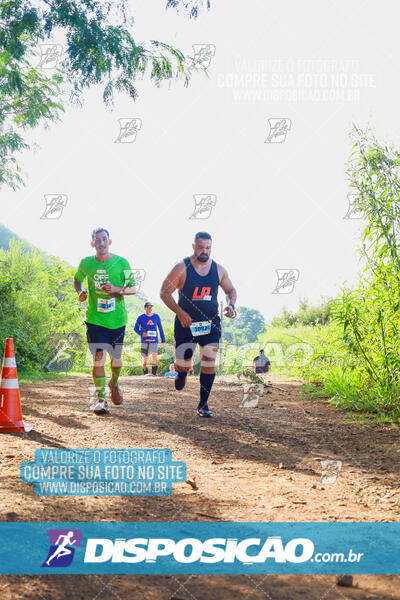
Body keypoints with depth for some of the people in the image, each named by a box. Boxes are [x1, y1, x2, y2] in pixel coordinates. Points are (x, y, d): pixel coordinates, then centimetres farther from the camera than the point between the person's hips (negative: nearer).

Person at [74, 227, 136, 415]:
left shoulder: (121, 262, -3)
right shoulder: (86, 263, 2)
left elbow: (133, 288, -1)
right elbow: (77, 279, 21)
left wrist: (116, 289, -19)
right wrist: (80, 292, 0)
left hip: (117, 319, 1)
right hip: (95, 319, 0)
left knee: (116, 358, 11)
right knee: (98, 357, -11)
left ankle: (114, 384, 42)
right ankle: (101, 399, -3)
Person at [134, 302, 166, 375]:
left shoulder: (156, 316, 6)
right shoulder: (141, 317, 1)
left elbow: (160, 328, 13)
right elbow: (136, 328, 4)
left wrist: (163, 339, 11)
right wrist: (141, 333, -16)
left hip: (154, 341, 1)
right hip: (144, 341, -1)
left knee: (155, 358, -13)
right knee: (145, 359, 3)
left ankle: (153, 374, -5)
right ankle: (145, 375, 13)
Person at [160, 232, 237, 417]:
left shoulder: (218, 269, 2)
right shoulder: (182, 268, -9)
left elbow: (230, 290, 16)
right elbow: (164, 292, -8)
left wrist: (231, 304, -5)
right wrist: (179, 312, -19)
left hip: (211, 323, 2)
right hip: (185, 323, -2)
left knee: (209, 363, -6)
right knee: (182, 364, 1)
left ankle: (203, 404, 5)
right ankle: (182, 373, 41)